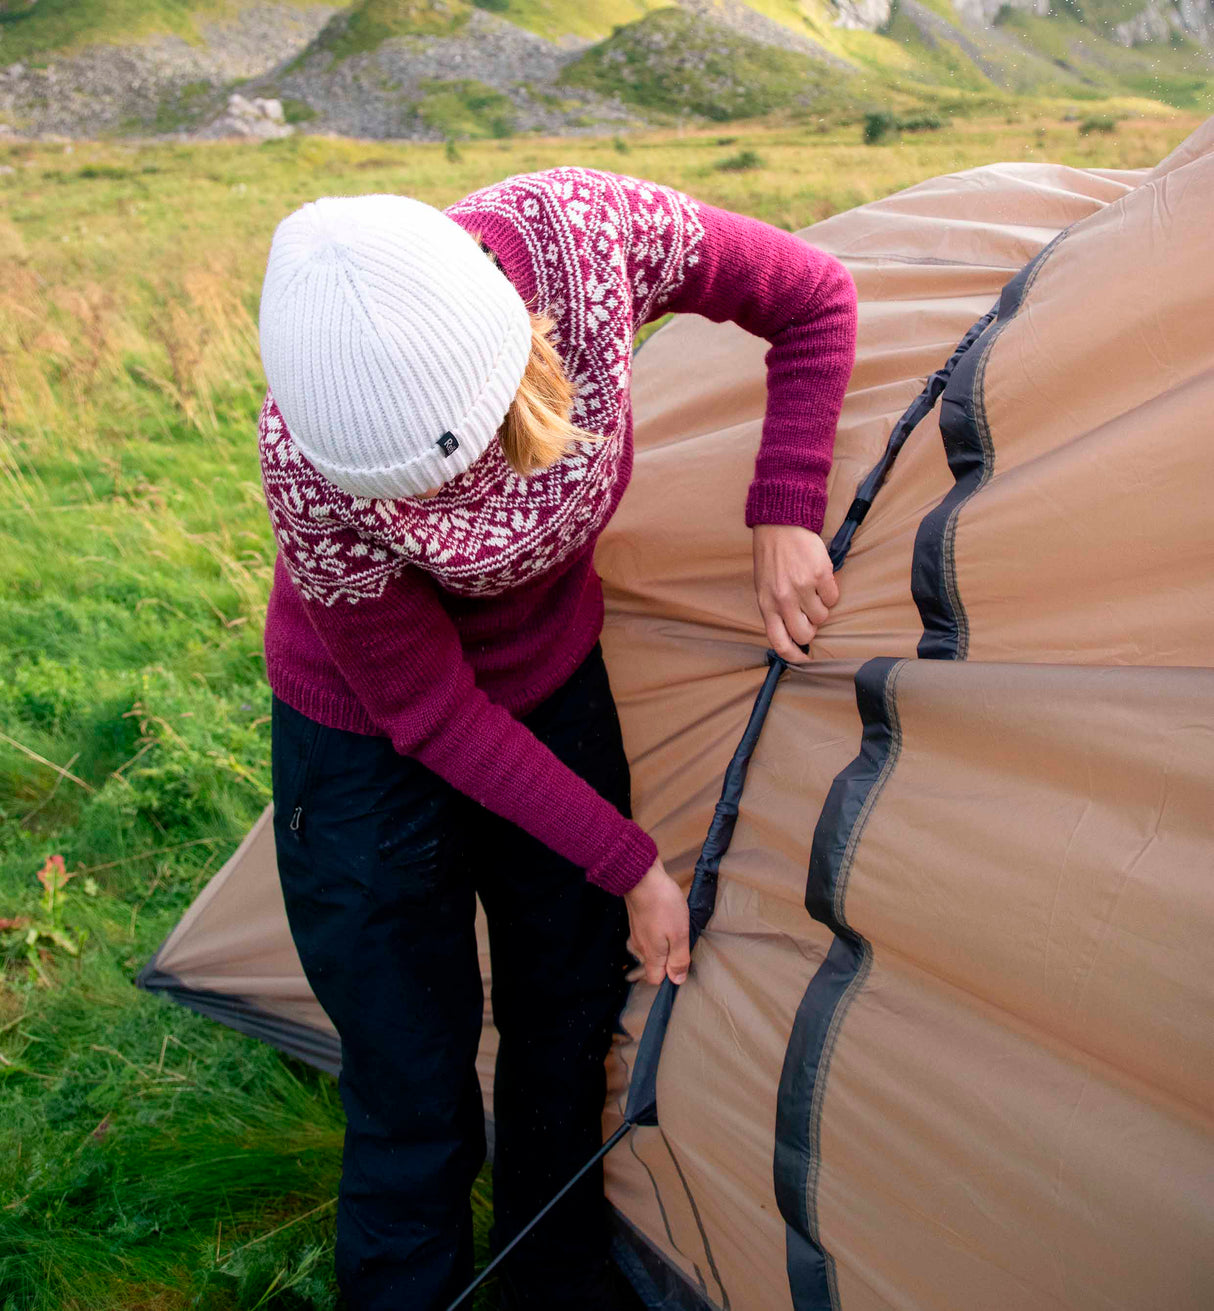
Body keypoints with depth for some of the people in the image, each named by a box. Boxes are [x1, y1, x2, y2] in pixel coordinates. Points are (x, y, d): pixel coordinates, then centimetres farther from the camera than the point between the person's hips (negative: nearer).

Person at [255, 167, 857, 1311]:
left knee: (570, 1025, 17)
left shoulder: (588, 228, -29)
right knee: (413, 1101, 3)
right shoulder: (312, 470, -36)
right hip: (374, 738, -4)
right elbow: (432, 712, -22)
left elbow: (813, 302, -10)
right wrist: (632, 866, -17)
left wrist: (784, 520, -19)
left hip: (556, 686, 4)